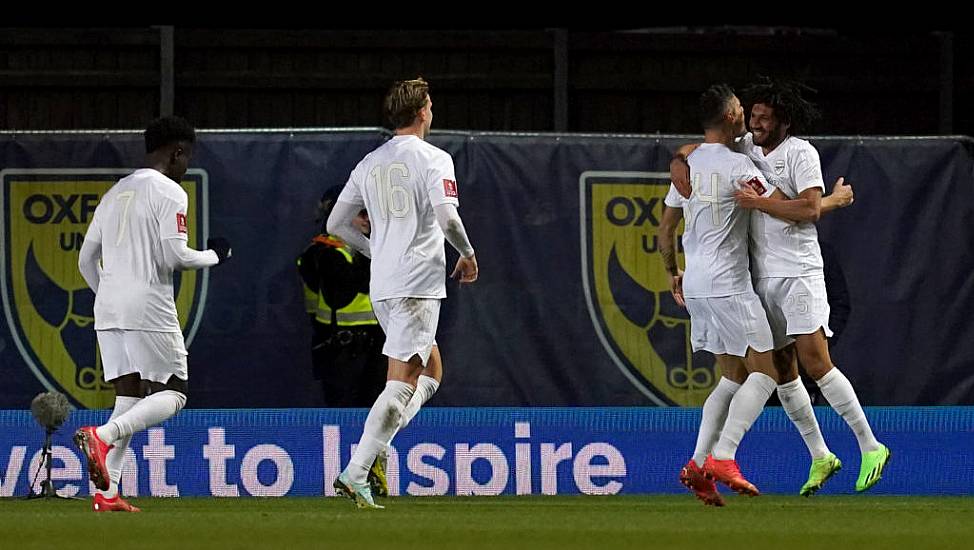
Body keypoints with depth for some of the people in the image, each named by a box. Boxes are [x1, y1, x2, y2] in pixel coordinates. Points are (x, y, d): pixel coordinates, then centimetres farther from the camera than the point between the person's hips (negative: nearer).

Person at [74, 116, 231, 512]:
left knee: (130, 396, 9)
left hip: (107, 310, 8)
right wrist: (214, 256, 4)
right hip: (148, 308, -8)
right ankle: (102, 435, -24)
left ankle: (106, 492, -2)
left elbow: (86, 260, 20)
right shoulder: (169, 193, -4)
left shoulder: (115, 193, 19)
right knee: (173, 394, -1)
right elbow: (174, 256, -14)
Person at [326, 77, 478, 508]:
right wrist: (468, 254, -2)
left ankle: (378, 442, 1)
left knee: (432, 371, 20)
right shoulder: (433, 159, -6)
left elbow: (336, 223, 17)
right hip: (418, 283, -7)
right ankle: (355, 473, -18)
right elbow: (447, 217, -19)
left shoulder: (369, 164, 14)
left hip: (382, 286, 8)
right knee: (401, 382, -9)